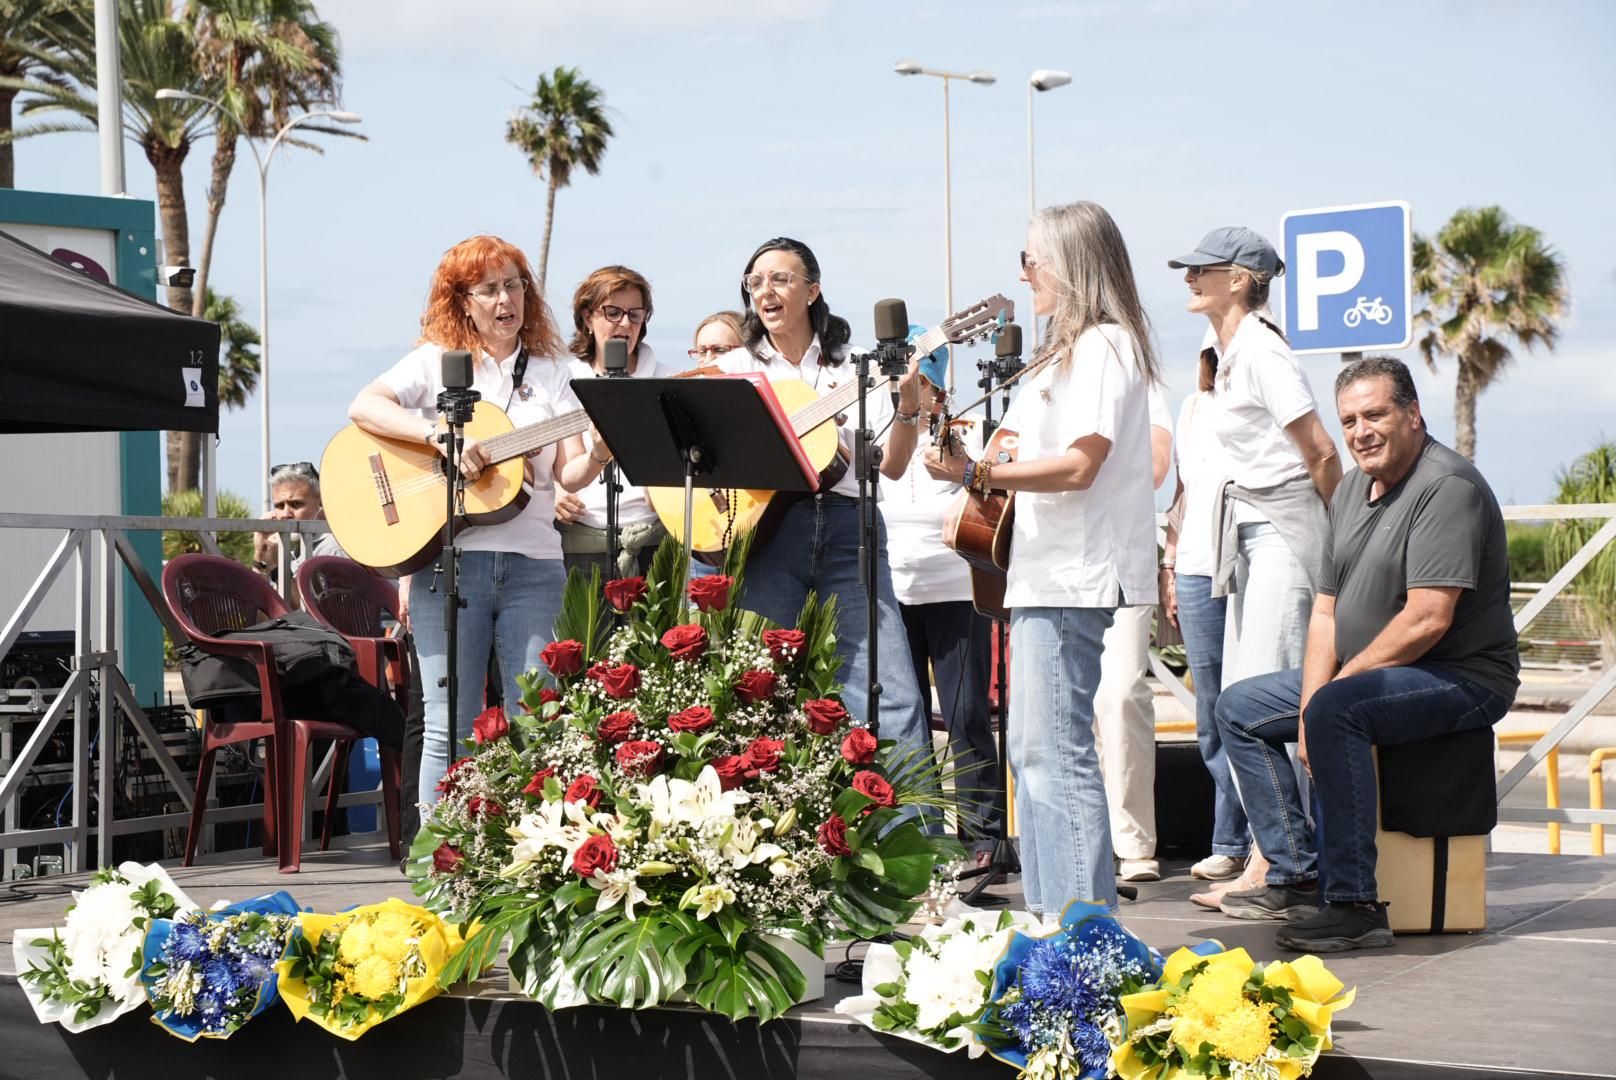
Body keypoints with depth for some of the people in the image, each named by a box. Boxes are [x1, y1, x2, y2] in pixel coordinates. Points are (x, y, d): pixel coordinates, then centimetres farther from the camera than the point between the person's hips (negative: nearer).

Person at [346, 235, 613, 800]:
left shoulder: (550, 373, 14)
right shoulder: (437, 360, 7)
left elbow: (569, 474, 6)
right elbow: (363, 407, -9)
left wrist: (596, 458, -16)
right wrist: (441, 436, -20)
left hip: (533, 563, 2)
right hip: (450, 559, -2)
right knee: (450, 730, -2)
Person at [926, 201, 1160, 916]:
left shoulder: (1104, 345, -10)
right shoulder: (1070, 349, 21)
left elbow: (1080, 465, -20)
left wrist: (977, 475, -21)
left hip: (1073, 578, -11)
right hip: (1043, 571, 11)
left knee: (1056, 750, -12)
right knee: (1031, 749, 13)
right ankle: (1051, 914, 19)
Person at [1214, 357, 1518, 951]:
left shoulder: (1447, 486, -19)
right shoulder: (1353, 490, 11)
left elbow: (1427, 620, -26)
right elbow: (1326, 610, 12)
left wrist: (1324, 698, -19)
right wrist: (1310, 700, -6)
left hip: (1462, 678, -10)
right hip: (1369, 674, 10)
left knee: (1338, 710, -35)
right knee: (1239, 707, 10)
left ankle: (1356, 906, -33)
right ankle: (1298, 875, 5)